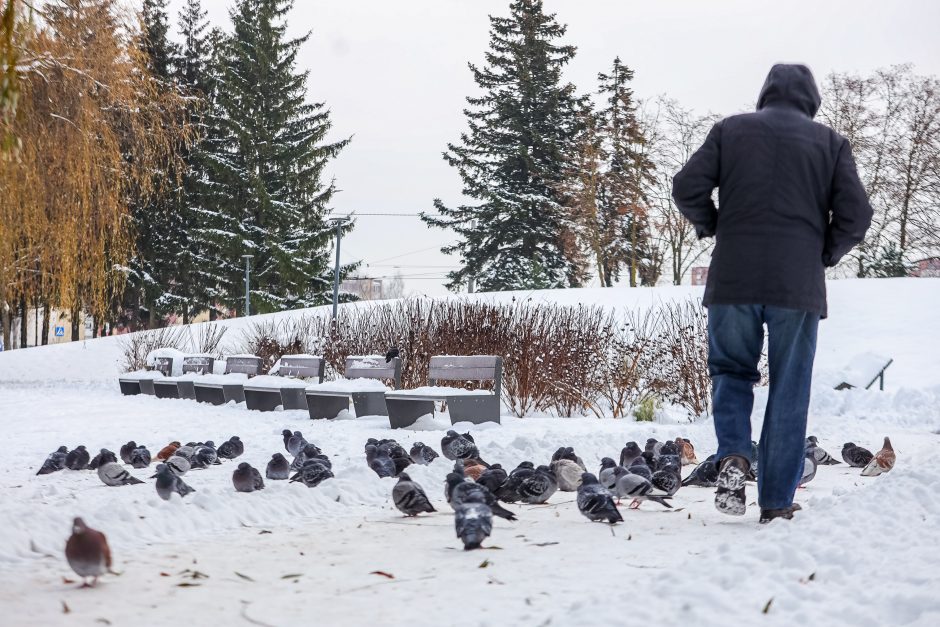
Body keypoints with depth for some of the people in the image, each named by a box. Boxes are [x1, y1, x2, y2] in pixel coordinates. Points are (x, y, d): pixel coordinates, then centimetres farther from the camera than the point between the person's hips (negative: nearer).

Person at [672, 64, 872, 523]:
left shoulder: (730, 130, 8)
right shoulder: (830, 142, 8)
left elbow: (687, 187, -1)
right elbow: (855, 215, 0)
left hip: (733, 280, 0)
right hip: (799, 286, 0)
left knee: (731, 371, 17)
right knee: (789, 395, 7)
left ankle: (733, 456, -8)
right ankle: (776, 504, 7)